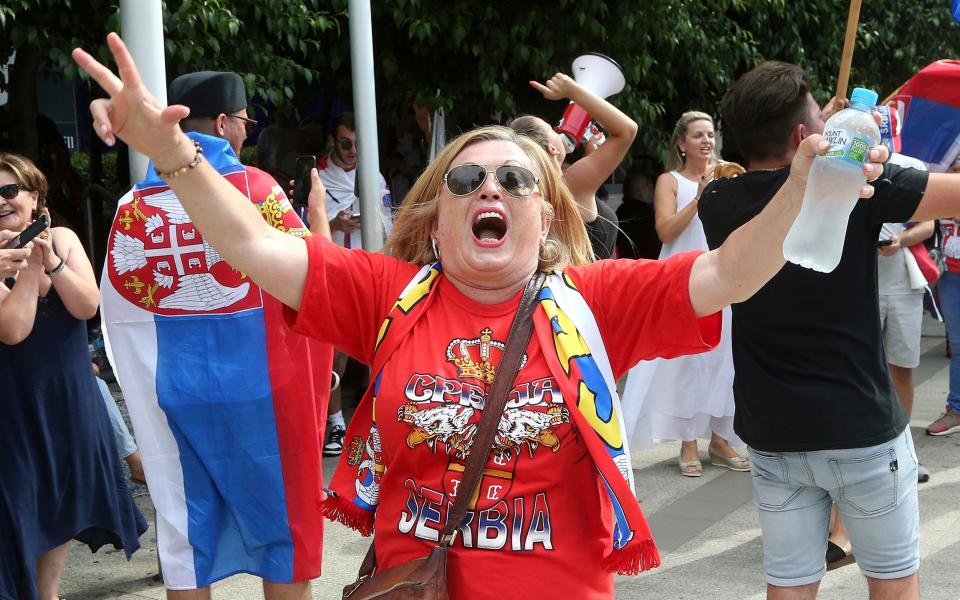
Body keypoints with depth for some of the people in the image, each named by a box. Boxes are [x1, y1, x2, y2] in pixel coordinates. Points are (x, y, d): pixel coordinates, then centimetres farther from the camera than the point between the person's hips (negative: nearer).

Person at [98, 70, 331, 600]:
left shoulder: (134, 204, 1)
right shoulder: (253, 187, -9)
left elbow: (119, 307, 6)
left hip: (174, 392, 3)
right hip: (256, 385, -3)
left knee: (186, 522, 13)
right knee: (281, 516, 11)